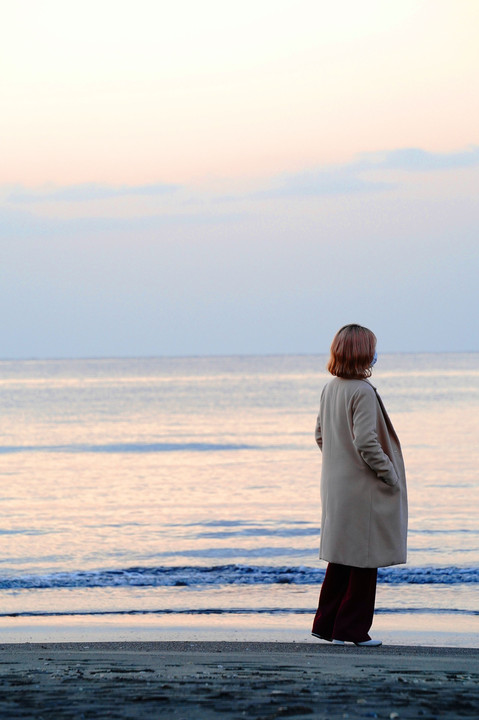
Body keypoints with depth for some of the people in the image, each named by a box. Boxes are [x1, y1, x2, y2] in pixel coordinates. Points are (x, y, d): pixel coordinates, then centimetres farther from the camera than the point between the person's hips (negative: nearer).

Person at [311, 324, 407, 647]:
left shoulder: (330, 389, 8)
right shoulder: (362, 392, -19)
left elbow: (321, 435, 16)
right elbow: (366, 442, -24)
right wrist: (389, 475, -15)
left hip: (337, 485, 9)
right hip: (363, 489, -9)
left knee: (341, 556, 17)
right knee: (365, 559, 0)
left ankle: (326, 624, 21)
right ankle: (351, 629, 3)